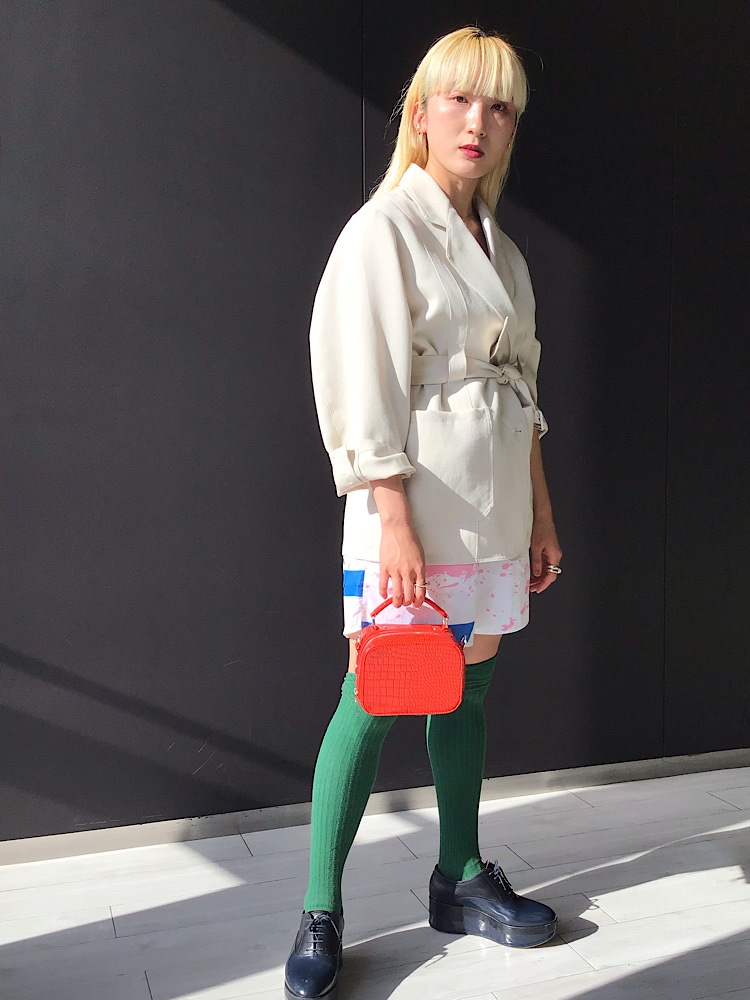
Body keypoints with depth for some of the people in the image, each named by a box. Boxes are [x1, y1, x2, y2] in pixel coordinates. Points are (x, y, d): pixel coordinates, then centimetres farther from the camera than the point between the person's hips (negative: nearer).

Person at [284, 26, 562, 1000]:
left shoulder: (501, 248, 15)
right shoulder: (383, 229, -6)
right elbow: (366, 389, -14)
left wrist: (541, 515, 14)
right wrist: (395, 524, -20)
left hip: (496, 505, 7)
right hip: (417, 502, -7)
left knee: (466, 689, 15)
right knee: (373, 699, -4)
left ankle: (461, 879, 30)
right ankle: (321, 914, 10)